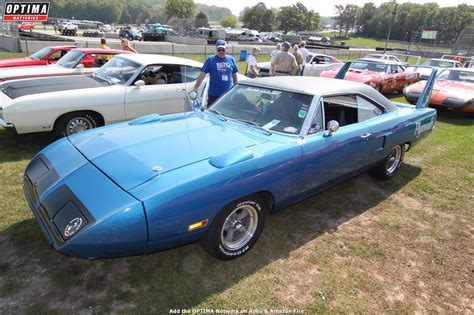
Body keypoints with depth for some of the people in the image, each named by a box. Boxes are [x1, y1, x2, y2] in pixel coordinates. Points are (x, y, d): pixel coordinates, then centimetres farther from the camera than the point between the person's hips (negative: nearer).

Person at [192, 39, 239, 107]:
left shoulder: (231, 59, 6)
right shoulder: (210, 60, -3)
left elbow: (234, 75, 14)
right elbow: (202, 75, -7)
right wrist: (195, 88, -14)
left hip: (228, 94, 3)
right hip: (214, 94, -3)